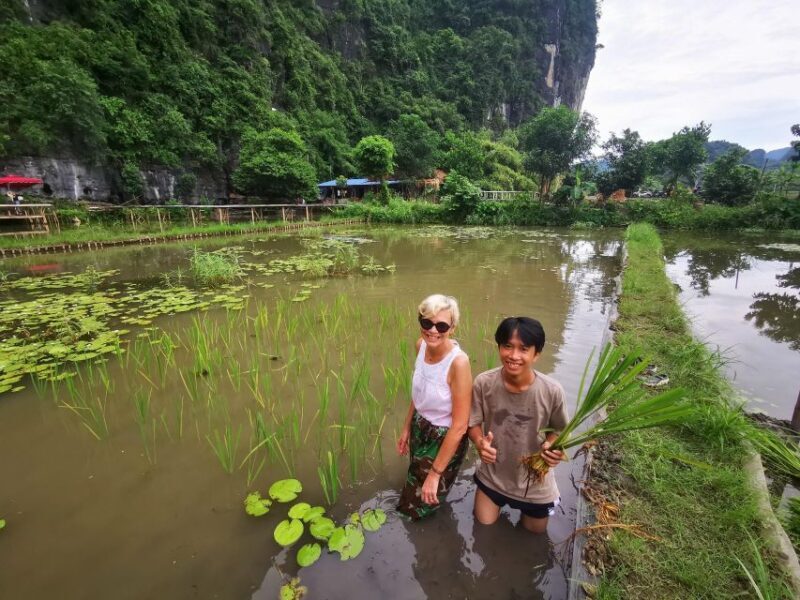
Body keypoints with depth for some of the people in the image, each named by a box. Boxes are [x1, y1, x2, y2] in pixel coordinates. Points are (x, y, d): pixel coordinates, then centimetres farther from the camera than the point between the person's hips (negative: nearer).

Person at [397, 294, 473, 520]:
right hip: (420, 429, 6)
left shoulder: (458, 362, -32)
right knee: (416, 481, 30)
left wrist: (435, 473, -19)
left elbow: (459, 426, -26)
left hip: (446, 438, -6)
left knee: (419, 505, 15)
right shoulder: (421, 345, -12)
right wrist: (406, 428, 11)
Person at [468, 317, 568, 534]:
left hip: (535, 479, 0)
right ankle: (499, 500, 51)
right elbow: (473, 423, -11)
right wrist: (480, 442, -32)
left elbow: (557, 430, -7)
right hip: (493, 475, 1)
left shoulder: (552, 391, -27)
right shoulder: (484, 383, -26)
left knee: (534, 531, 25)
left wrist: (552, 447, -29)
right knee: (484, 524, 22)